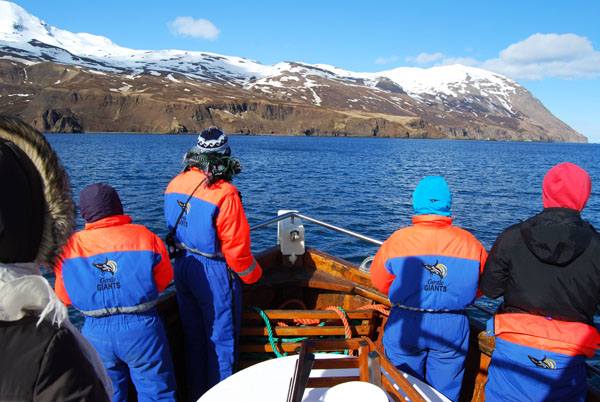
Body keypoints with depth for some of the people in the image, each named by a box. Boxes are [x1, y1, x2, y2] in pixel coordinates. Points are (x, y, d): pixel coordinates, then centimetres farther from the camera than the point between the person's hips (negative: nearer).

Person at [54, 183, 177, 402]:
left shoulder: (69, 247, -7)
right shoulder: (145, 237, -10)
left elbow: (63, 297, 4)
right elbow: (164, 278, 1)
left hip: (96, 334, 2)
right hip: (142, 328, -2)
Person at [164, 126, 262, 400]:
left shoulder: (174, 185, -1)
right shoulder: (224, 193, -24)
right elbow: (236, 246, -20)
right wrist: (252, 274, -3)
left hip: (182, 269, 7)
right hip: (214, 277, -7)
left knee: (193, 336, 21)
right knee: (221, 340, 11)